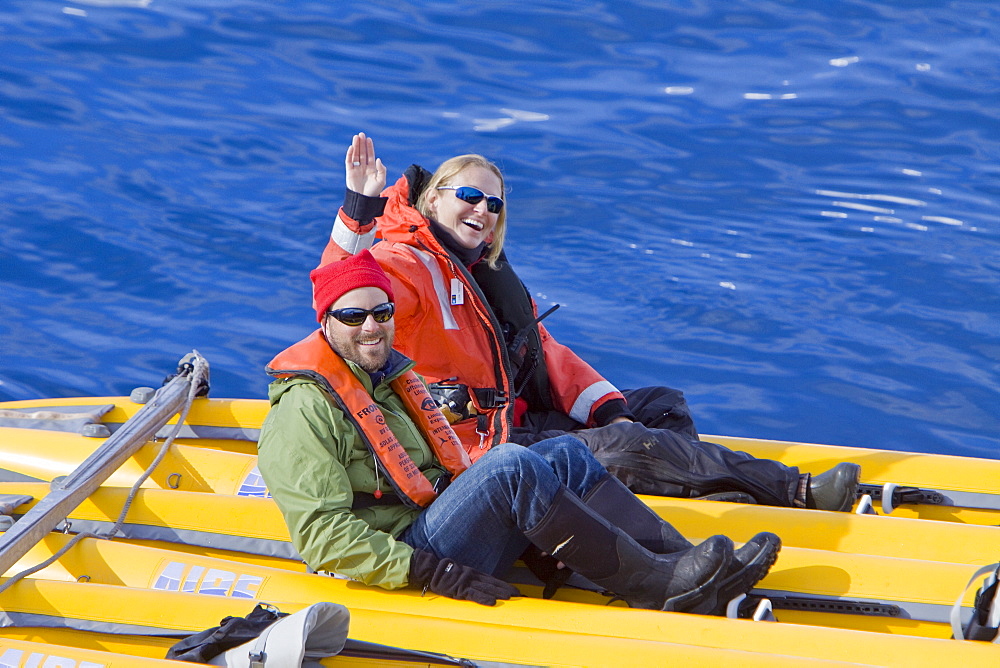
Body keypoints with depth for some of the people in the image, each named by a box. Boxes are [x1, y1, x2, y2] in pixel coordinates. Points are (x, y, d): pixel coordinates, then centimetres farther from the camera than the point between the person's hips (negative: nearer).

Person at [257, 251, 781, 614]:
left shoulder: (397, 376, 19)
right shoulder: (306, 411, -11)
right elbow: (324, 536, -19)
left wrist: (536, 527, 9)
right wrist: (430, 571, -26)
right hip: (401, 563, -9)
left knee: (564, 454, -6)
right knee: (509, 465, -27)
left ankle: (686, 572, -17)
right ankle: (652, 584, -23)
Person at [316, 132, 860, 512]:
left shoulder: (484, 273, 19)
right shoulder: (407, 264, -10)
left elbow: (547, 356, 16)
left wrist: (610, 409, 2)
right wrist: (360, 207, -46)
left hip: (518, 421, 11)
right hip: (474, 450, -11)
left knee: (662, 405, 7)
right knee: (626, 446, -24)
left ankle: (707, 496, -18)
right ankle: (798, 492, -23)